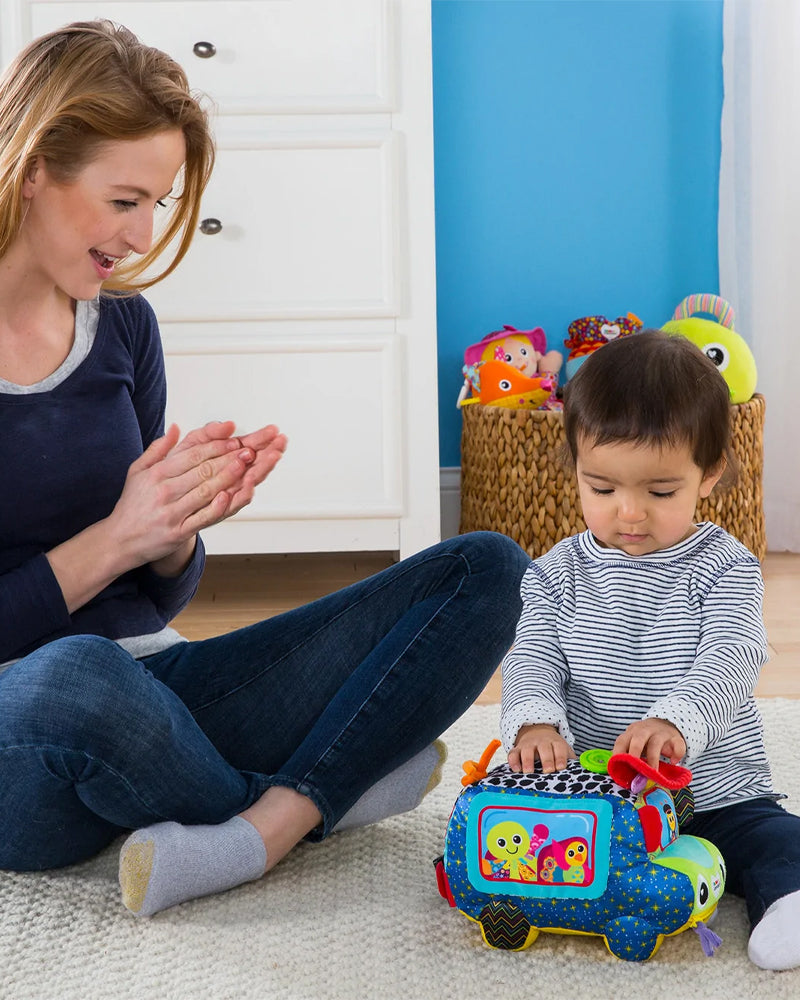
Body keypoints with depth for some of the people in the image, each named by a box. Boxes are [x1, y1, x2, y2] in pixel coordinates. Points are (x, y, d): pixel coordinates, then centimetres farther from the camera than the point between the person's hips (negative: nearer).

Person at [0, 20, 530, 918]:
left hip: (152, 697, 6)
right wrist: (113, 539, -17)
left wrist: (177, 527, -9)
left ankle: (263, 826, -25)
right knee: (76, 675, -43)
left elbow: (157, 598, 13)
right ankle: (322, 790, -11)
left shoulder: (120, 324, 8)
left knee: (487, 571, -5)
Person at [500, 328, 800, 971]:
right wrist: (535, 722, -31)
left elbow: (728, 659, -19)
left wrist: (675, 722, -42)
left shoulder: (724, 568, -5)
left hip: (715, 792, -1)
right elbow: (533, 660, -6)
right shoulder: (558, 575, 3)